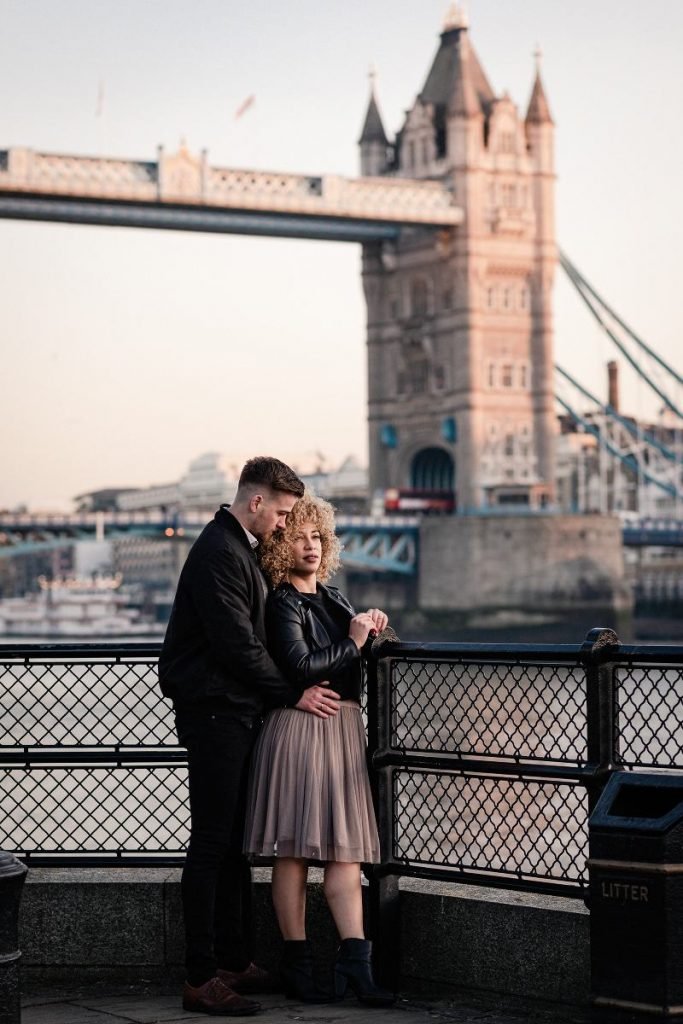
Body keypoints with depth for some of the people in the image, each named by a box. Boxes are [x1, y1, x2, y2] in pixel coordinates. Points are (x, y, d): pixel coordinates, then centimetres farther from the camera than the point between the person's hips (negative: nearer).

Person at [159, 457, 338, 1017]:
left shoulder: (242, 550, 17)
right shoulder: (218, 553, -16)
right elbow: (236, 645, -20)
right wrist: (293, 693, -11)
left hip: (237, 712, 10)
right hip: (214, 712, -10)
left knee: (236, 842, 13)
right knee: (213, 841, -9)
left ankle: (235, 960, 21)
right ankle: (201, 979, -7)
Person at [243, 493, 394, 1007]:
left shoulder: (332, 598, 18)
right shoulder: (283, 603, -5)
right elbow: (301, 667, -18)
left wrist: (372, 623, 9)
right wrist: (353, 642, -6)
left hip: (344, 728, 8)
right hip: (300, 727, -8)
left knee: (346, 848, 1)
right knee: (294, 849, -3)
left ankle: (355, 961, -3)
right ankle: (297, 964, 1)